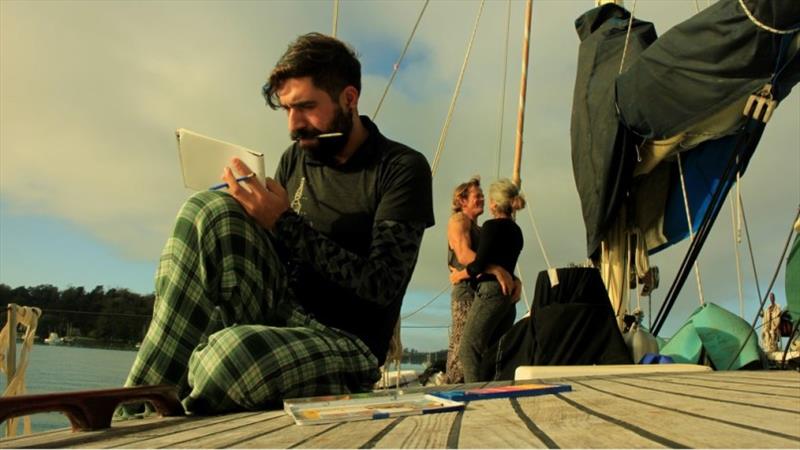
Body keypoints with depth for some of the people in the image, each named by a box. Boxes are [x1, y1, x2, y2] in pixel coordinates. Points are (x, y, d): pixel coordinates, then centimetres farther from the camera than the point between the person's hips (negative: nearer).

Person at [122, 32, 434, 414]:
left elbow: (381, 287, -17)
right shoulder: (295, 159, 10)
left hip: (348, 343, -6)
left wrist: (285, 223, -21)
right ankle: (140, 399, -19)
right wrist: (251, 204, -7)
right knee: (211, 208, -18)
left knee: (234, 352, -40)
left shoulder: (402, 168, -7)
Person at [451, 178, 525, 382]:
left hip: (491, 291, -9)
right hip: (508, 295, 9)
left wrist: (459, 274, 1)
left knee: (469, 349, -8)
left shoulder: (492, 226, -8)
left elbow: (480, 264, -13)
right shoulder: (516, 230, 17)